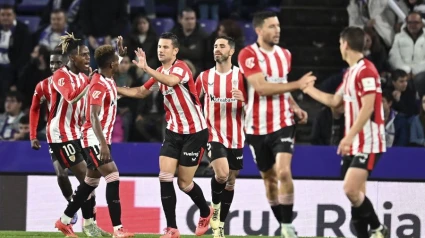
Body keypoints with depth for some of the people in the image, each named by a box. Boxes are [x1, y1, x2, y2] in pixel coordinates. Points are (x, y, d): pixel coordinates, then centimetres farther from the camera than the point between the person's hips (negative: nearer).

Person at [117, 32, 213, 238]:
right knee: (165, 178, -8)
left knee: (184, 183, 0)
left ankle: (206, 212, 30)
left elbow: (171, 81, -41)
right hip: (173, 131, 7)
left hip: (194, 132, -7)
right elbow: (141, 92, 21)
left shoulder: (180, 67, -17)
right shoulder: (160, 73, 7)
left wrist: (146, 69, -50)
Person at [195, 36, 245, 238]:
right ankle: (215, 208, 3)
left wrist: (244, 99, -22)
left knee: (230, 181, 7)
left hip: (235, 137, 1)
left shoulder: (241, 76, -1)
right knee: (221, 174, -24)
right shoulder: (205, 77, 3)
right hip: (214, 135, -1)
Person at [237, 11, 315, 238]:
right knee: (269, 178, 8)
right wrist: (297, 84, -22)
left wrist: (294, 107, 6)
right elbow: (261, 87, -22)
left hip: (282, 123, 2)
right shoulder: (248, 55, -11)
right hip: (257, 127, -2)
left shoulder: (285, 55, 7)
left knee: (284, 172, -17)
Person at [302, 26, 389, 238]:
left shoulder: (366, 70, -14)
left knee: (351, 189, -18)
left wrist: (349, 137, -23)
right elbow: (334, 101, 29)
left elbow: (367, 108, -21)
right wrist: (310, 89, 36)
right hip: (353, 144, 9)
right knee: (355, 194, 5)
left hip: (368, 143, -9)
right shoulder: (350, 72, 16)